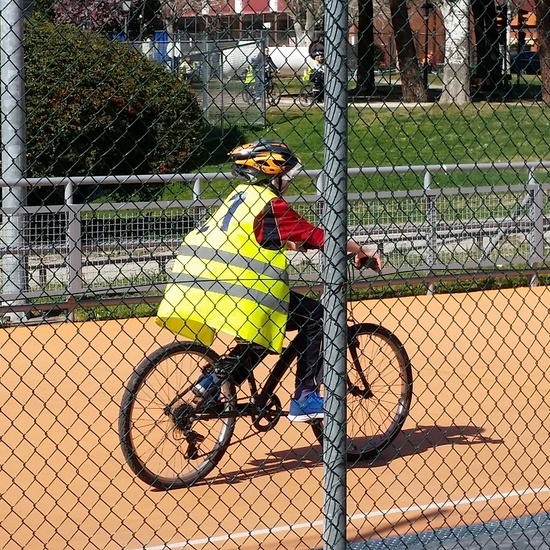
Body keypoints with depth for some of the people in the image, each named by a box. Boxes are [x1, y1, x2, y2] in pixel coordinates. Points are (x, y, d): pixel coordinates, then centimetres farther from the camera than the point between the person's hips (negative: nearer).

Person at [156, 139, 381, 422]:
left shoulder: (241, 196, 20)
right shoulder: (270, 204, -6)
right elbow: (317, 237, -6)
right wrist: (361, 250, 2)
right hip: (240, 293, -9)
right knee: (315, 316, 0)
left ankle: (215, 378, 20)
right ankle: (305, 399, -1)